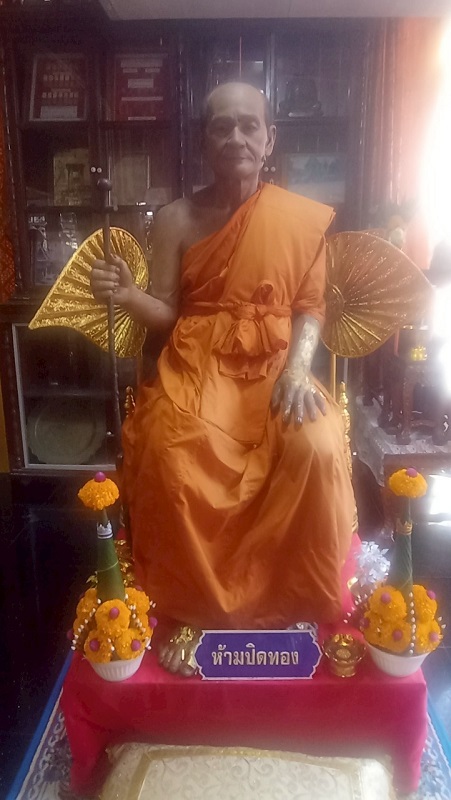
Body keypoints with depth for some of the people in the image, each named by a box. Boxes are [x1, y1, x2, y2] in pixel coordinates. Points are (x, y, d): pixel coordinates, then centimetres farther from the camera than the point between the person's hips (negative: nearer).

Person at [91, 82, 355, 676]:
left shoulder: (302, 217, 5)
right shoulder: (176, 219, 5)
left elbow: (310, 306, 4)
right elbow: (166, 313, 5)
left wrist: (298, 367, -13)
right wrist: (127, 294, -16)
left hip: (274, 364, 1)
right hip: (197, 366, 0)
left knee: (317, 447, -28)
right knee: (169, 454, -30)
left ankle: (297, 602, -1)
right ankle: (193, 609, -5)